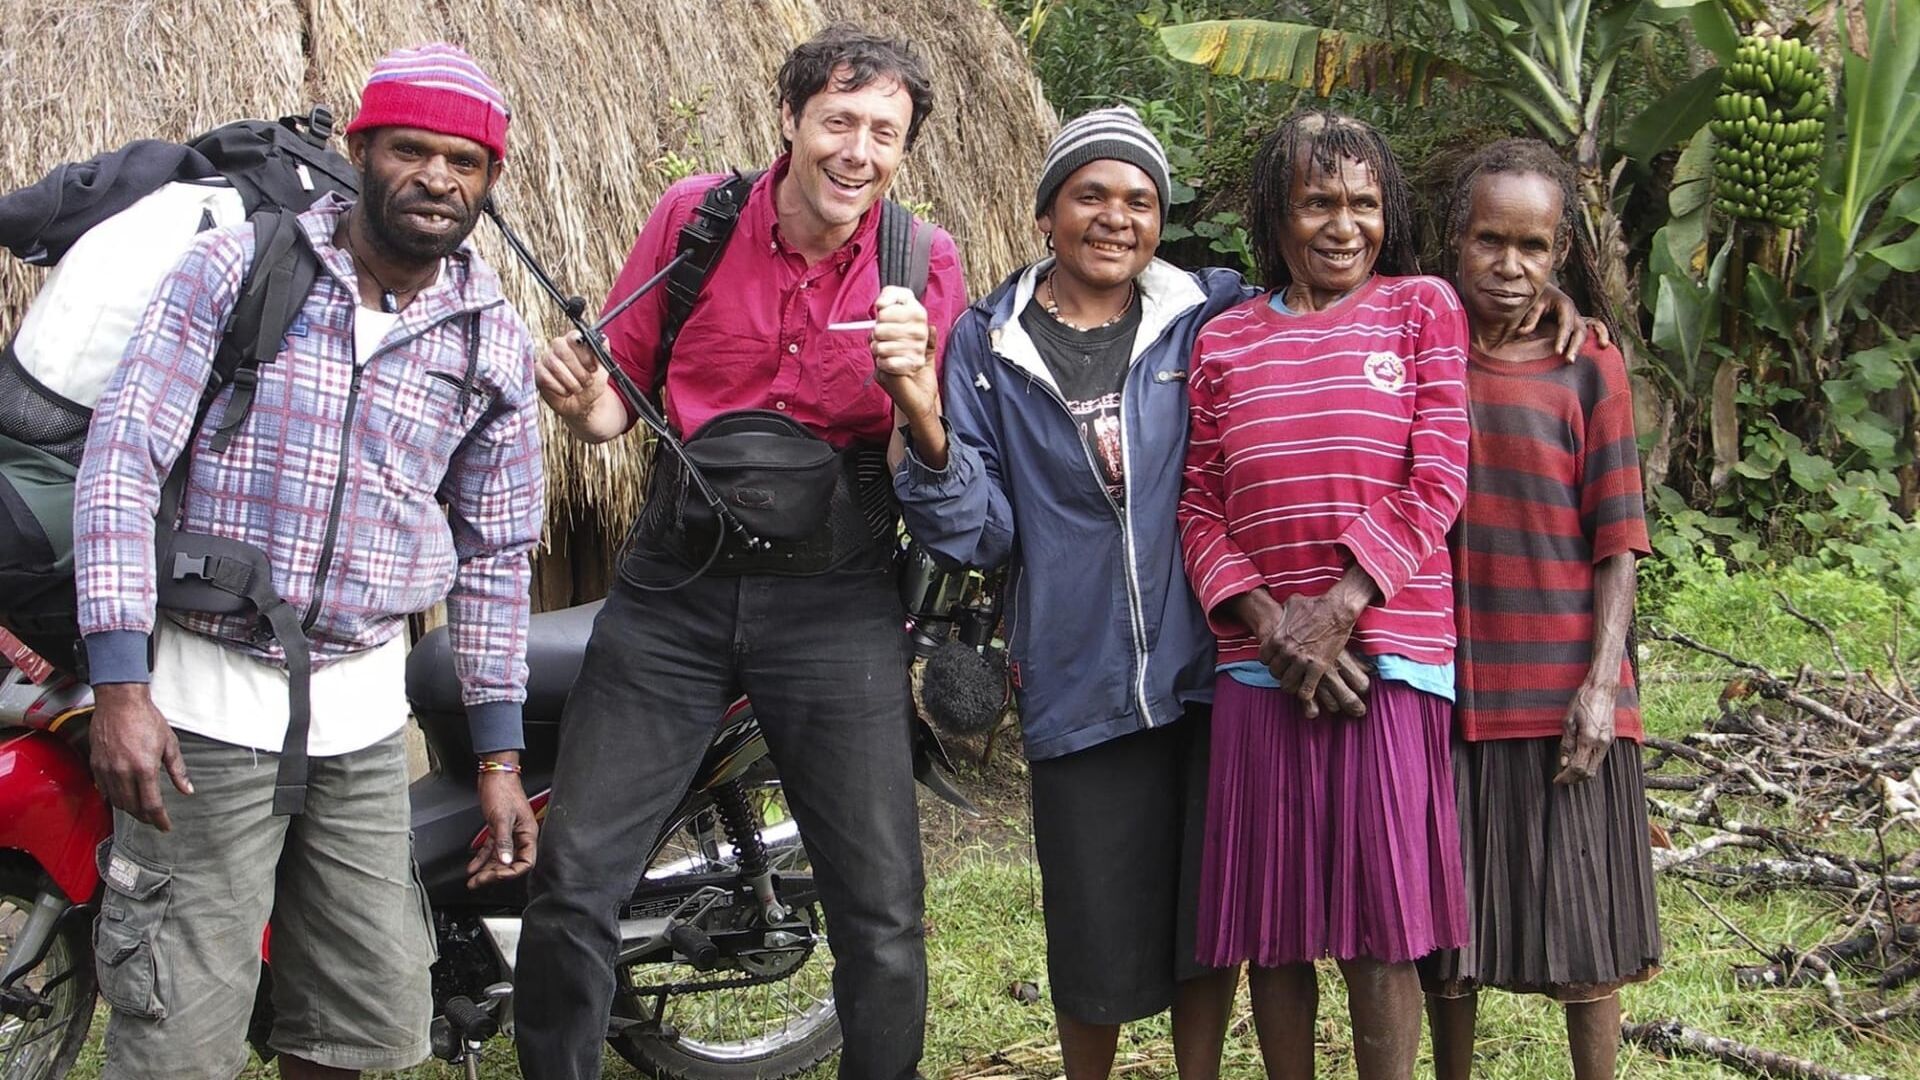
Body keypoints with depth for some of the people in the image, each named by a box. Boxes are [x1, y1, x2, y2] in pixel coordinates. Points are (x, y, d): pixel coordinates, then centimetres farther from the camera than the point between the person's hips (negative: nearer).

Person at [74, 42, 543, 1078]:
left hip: (364, 708, 4)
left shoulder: (495, 342, 6)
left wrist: (499, 757, 10)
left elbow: (495, 549, 13)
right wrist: (120, 686, -16)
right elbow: (121, 458, -8)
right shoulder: (230, 270, -4)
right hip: (205, 697, -4)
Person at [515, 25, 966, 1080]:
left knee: (882, 912, 0)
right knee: (571, 877, 0)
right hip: (676, 583, 1)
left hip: (834, 596, -1)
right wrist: (582, 400, -16)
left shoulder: (925, 261, -3)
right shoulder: (694, 214, -1)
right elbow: (622, 394, 7)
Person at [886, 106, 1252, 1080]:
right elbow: (978, 533, -2)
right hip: (1078, 688, 0)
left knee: (1210, 920, 9)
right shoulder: (988, 345, 2)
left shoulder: (1211, 318, 3)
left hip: (1207, 671, 1)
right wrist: (929, 426, -18)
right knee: (1099, 938, 6)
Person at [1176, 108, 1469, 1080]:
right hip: (1259, 668, 2)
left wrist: (1337, 609, -11)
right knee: (1270, 923, 6)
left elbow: (1437, 483, -3)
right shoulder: (1225, 341, 12)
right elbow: (1199, 508, 8)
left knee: (1378, 924, -1)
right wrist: (1271, 624, -8)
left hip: (1386, 658, -2)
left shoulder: (1422, 308, 6)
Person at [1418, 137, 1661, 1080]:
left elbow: (1617, 547, -1)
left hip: (1562, 699, -2)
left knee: (1584, 937, 5)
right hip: (1442, 692, 2)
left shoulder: (1588, 371, 0)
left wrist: (1601, 684, -10)